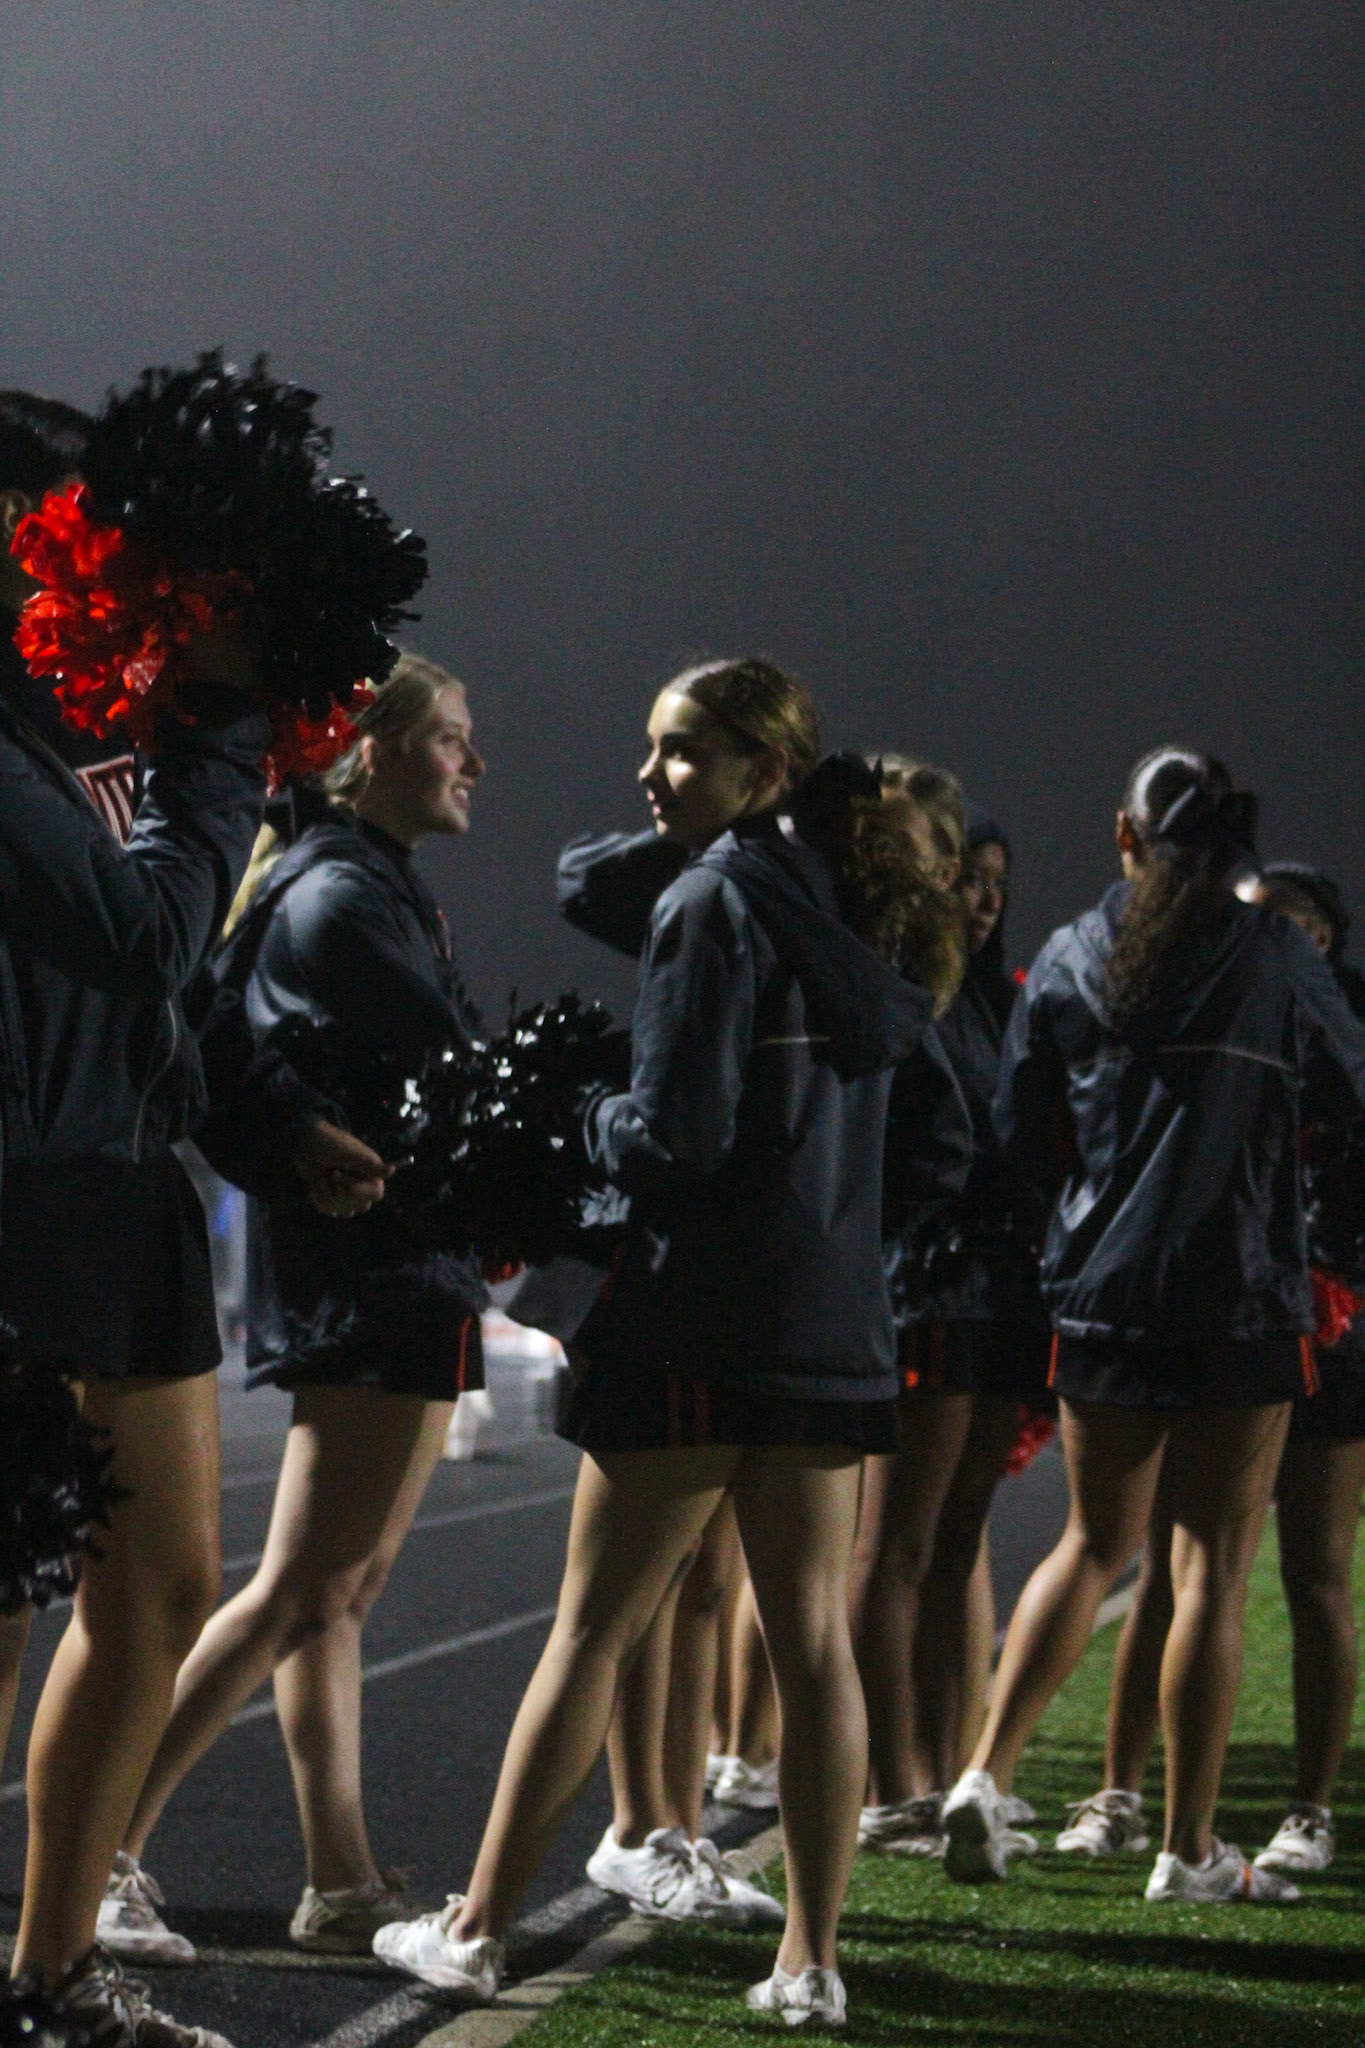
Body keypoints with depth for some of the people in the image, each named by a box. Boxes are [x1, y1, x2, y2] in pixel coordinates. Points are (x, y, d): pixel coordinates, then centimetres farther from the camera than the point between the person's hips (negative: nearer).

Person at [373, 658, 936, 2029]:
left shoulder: (713, 903, -10)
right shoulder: (847, 912, 12)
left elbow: (677, 1134, -17)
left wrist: (589, 1118, 4)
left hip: (699, 1323, -7)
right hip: (837, 1323, 7)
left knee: (594, 1627, 0)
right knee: (812, 1641, 6)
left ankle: (478, 1930, 7)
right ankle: (812, 1960, 5)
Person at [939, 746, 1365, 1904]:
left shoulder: (1070, 959, 3)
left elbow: (1019, 1134, 5)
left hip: (1099, 1289, 3)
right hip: (1240, 1299, -3)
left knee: (1097, 1543, 17)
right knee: (1213, 1565, 3)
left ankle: (987, 1771, 3)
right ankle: (1190, 1846, 7)